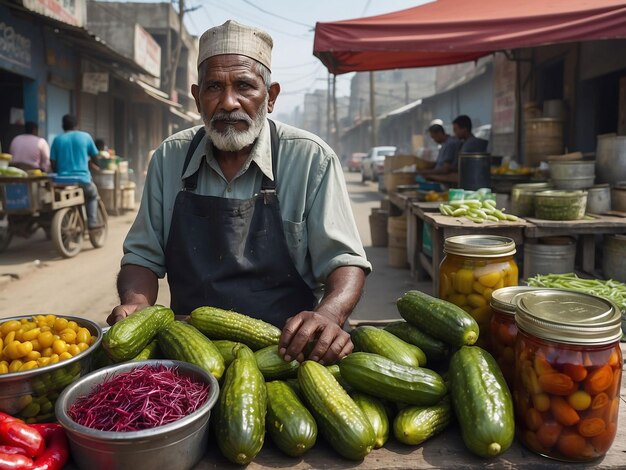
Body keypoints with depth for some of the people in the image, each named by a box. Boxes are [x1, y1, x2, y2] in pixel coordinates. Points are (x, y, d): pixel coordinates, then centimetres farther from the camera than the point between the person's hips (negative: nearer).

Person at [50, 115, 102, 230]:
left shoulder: (57, 139, 4)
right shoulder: (85, 136, 3)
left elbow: (53, 165, 4)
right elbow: (95, 158, 11)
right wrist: (92, 165, 33)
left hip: (63, 179, 1)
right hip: (82, 179, -1)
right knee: (93, 193, 30)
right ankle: (92, 222, 18)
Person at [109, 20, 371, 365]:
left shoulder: (311, 159, -6)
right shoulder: (169, 159, 5)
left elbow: (343, 260, -6)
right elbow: (142, 256, 10)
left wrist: (329, 314, -27)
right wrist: (136, 302, -11)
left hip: (287, 350, -1)